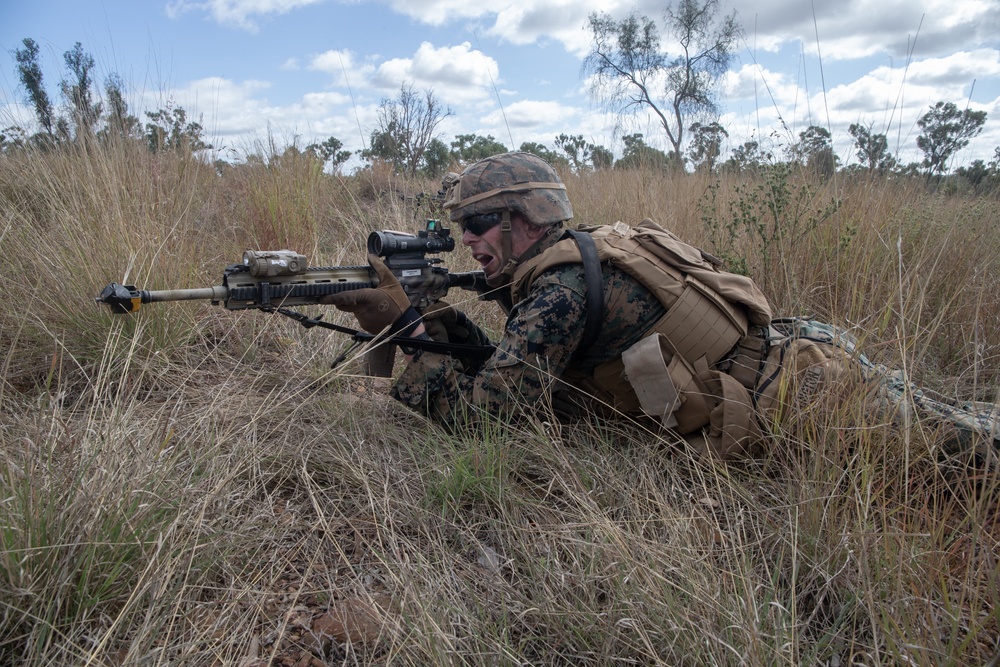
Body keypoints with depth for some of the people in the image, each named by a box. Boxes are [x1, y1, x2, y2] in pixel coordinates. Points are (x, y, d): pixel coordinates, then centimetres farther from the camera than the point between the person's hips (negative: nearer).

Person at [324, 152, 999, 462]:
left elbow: (491, 410, -28)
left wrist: (408, 325, -22)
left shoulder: (560, 286, -22)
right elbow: (519, 375, 7)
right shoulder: (576, 261, 6)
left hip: (803, 387, -8)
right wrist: (449, 327, -5)